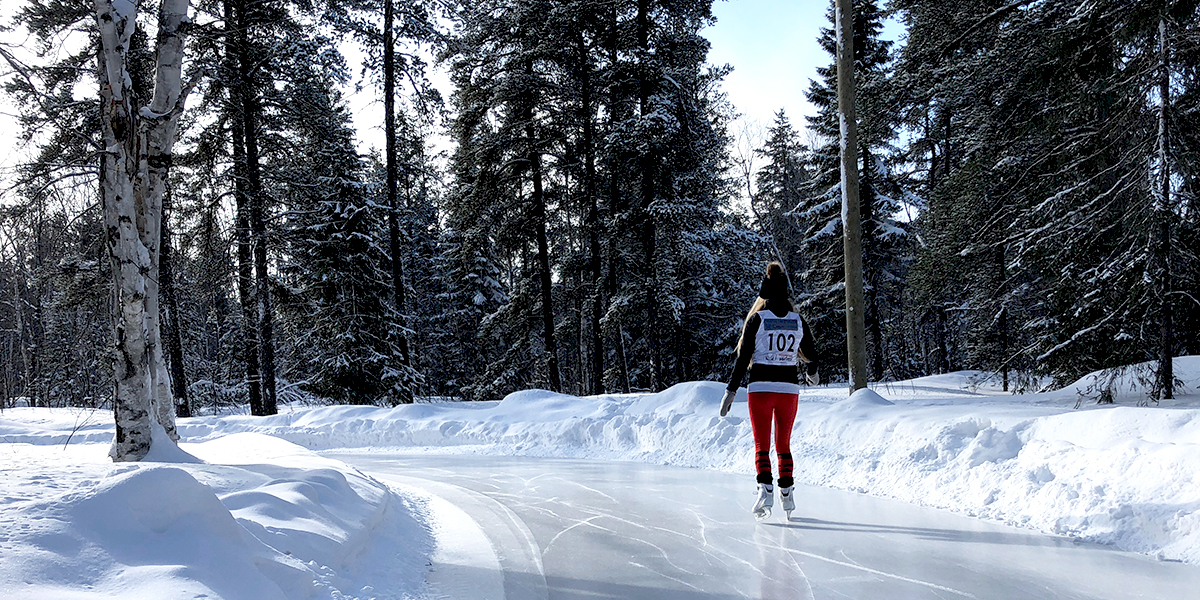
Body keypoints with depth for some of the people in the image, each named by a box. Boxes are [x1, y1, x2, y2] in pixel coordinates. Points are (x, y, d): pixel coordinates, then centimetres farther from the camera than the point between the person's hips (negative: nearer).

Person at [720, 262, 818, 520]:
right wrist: (811, 373, 35)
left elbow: (743, 358, -8)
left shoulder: (757, 319, -5)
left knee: (761, 445, 4)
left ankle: (766, 487, -13)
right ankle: (787, 492, 12)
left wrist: (731, 390, -3)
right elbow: (811, 355, 13)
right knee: (784, 444, 15)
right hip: (789, 388, 3)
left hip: (761, 388, -2)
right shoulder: (798, 320, 4)